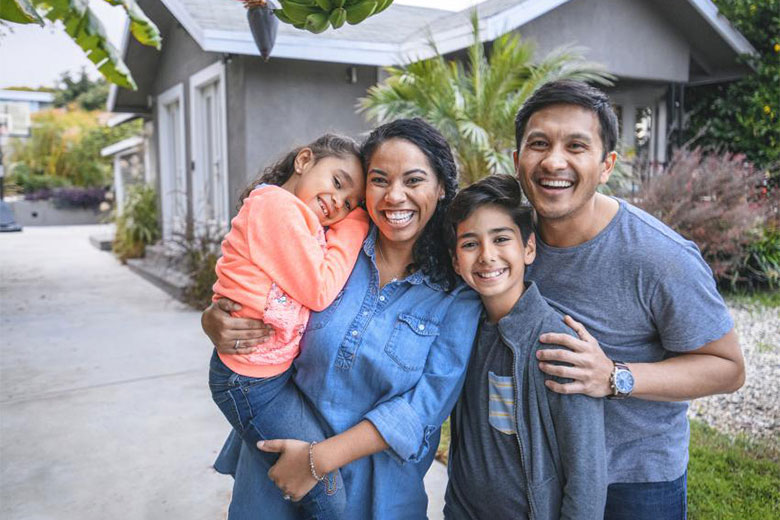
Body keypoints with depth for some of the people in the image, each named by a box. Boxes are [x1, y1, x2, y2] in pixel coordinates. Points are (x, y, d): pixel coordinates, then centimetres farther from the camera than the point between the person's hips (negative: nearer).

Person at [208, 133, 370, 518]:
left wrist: (354, 218, -1)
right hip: (253, 381, -9)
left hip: (282, 368, 9)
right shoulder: (276, 203, -17)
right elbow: (319, 291, -18)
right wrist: (356, 225, -10)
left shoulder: (298, 218, 13)